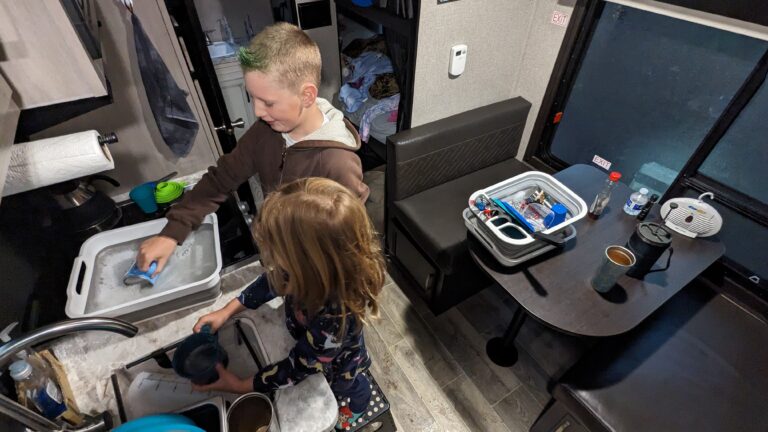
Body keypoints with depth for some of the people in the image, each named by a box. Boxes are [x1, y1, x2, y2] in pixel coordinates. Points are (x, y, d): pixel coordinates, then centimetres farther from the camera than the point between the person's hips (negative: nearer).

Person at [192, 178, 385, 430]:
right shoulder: (322, 266, -29)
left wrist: (238, 386, -17)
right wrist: (226, 312, -7)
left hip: (337, 383, -5)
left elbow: (298, 368, -29)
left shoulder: (335, 317, -46)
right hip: (308, 348, 5)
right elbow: (273, 281, -8)